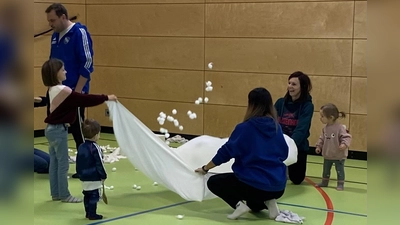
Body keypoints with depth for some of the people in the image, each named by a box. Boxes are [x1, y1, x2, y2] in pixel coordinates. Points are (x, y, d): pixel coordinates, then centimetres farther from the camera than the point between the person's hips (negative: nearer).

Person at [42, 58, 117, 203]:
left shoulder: (51, 90, 7)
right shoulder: (63, 91, -21)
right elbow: (85, 100, -18)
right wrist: (106, 98, -11)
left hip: (51, 128, 9)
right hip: (59, 130, -9)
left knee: (54, 162, 13)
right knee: (63, 163, 0)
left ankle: (56, 193, 21)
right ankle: (64, 195, 8)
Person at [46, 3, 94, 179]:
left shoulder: (79, 33, -13)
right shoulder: (55, 36, 10)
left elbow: (87, 63, -16)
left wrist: (78, 90, -17)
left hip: (75, 92, -7)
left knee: (78, 129, -2)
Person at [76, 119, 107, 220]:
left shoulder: (81, 147, 6)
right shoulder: (95, 148, -17)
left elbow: (78, 163, 13)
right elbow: (99, 164, -15)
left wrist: (80, 174, 22)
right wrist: (103, 176, -5)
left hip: (84, 177, 8)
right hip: (95, 178, -8)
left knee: (87, 195, 15)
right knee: (94, 196, -1)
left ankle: (88, 213, 23)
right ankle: (92, 214, 2)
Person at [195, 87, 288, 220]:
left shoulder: (245, 128, -11)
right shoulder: (276, 127, 4)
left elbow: (226, 152, -4)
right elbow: (284, 153, 15)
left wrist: (205, 168, 8)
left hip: (254, 185, -6)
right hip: (278, 187, 6)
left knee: (214, 182, 15)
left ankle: (239, 204, -6)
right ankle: (267, 202, 7)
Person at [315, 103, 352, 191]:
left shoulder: (340, 128, -21)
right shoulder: (325, 128, 1)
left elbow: (346, 137, -23)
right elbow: (322, 138, 11)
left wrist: (344, 144, -38)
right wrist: (319, 146, 5)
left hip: (339, 156, -7)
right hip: (327, 155, 7)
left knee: (340, 170, 4)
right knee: (326, 170, 19)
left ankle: (340, 184, 15)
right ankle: (324, 182, 34)